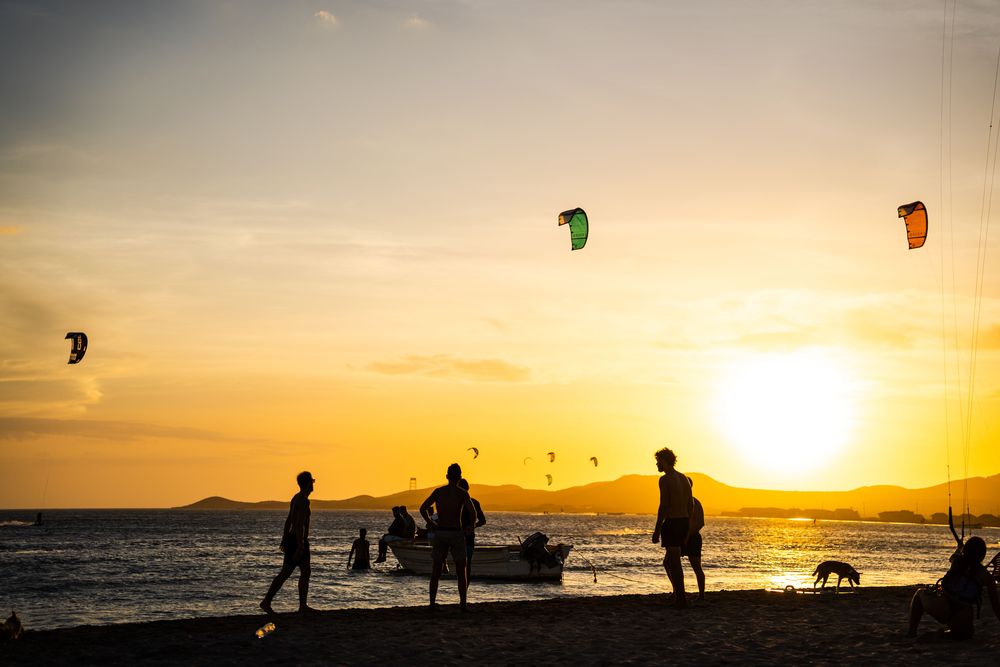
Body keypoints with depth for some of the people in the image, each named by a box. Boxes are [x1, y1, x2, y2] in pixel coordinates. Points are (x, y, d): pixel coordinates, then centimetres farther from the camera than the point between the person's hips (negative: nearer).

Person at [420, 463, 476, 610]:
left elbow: (423, 509, -2)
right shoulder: (462, 493, -4)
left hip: (439, 533, 2)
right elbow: (472, 511, -17)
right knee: (461, 572, 6)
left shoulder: (438, 491, 3)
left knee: (436, 571, 8)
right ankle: (463, 603, 2)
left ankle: (432, 603, 4)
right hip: (456, 534, -2)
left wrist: (431, 523, 11)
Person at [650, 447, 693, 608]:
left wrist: (657, 530, -14)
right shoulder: (683, 478, 15)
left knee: (675, 563, -4)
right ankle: (677, 593, 15)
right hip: (684, 522, 8)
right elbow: (690, 506, 17)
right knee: (668, 562, 18)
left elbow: (663, 506, -16)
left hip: (672, 523, -8)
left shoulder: (665, 479, -10)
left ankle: (681, 598, -3)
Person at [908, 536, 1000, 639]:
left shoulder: (957, 560, 8)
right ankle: (954, 632, 12)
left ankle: (912, 631, 23)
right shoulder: (986, 577, 5)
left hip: (942, 609, -2)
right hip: (963, 621, 2)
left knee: (920, 593, 29)